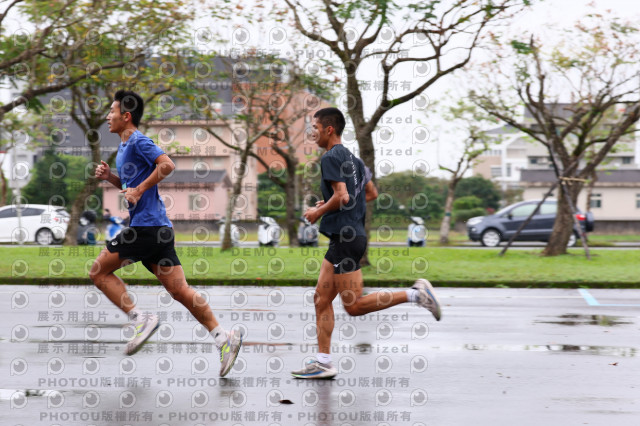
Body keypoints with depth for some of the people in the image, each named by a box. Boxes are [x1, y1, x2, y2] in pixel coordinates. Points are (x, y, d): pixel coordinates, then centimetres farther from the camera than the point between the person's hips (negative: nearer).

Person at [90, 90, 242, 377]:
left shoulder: (138, 142, -7)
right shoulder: (124, 147, 22)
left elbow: (167, 165, -22)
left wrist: (139, 190, -17)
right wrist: (110, 177, 15)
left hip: (147, 226, -9)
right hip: (155, 227, 9)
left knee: (99, 271, -2)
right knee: (179, 290, 2)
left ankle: (140, 319, -6)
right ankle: (224, 338, -3)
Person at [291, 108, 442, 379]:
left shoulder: (331, 158, -12)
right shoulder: (352, 158, 17)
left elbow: (342, 196, -23)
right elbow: (371, 193, 24)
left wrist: (319, 212, -7)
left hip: (346, 239, -10)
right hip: (346, 236, 10)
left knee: (354, 306, -8)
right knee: (322, 298, 8)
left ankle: (415, 294, -10)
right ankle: (323, 362, 7)